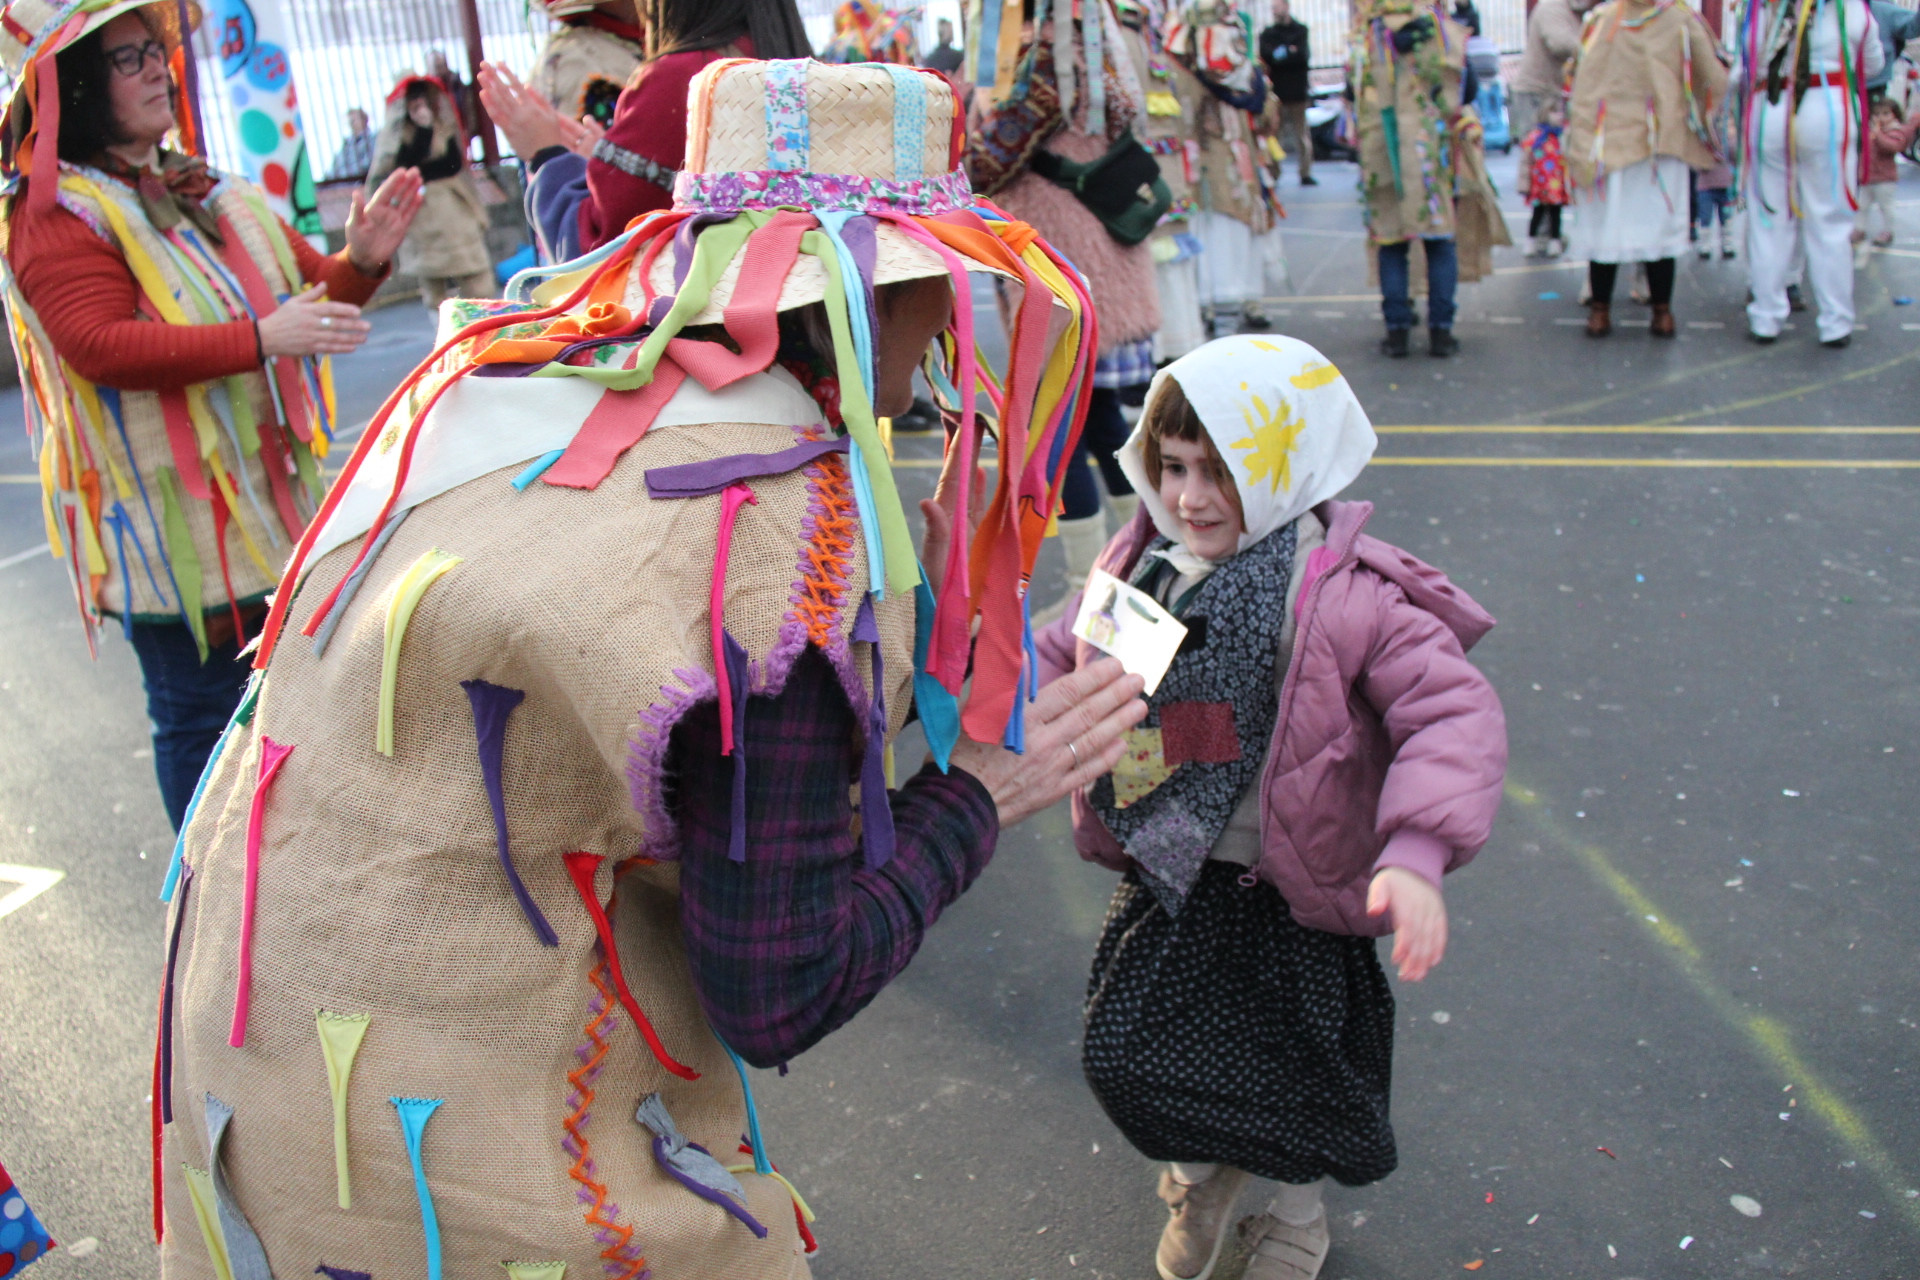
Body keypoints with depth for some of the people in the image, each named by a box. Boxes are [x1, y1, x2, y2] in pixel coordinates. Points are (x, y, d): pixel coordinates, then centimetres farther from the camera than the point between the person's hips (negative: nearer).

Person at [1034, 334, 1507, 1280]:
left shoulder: (1350, 598, -22)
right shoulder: (1141, 566, -5)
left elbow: (1453, 716, -27)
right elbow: (1062, 659, 8)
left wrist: (1416, 854, -39)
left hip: (1287, 897, -4)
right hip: (1164, 881, 4)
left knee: (1289, 1082, 15)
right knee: (1125, 1057, 10)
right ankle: (1197, 1176, 46)